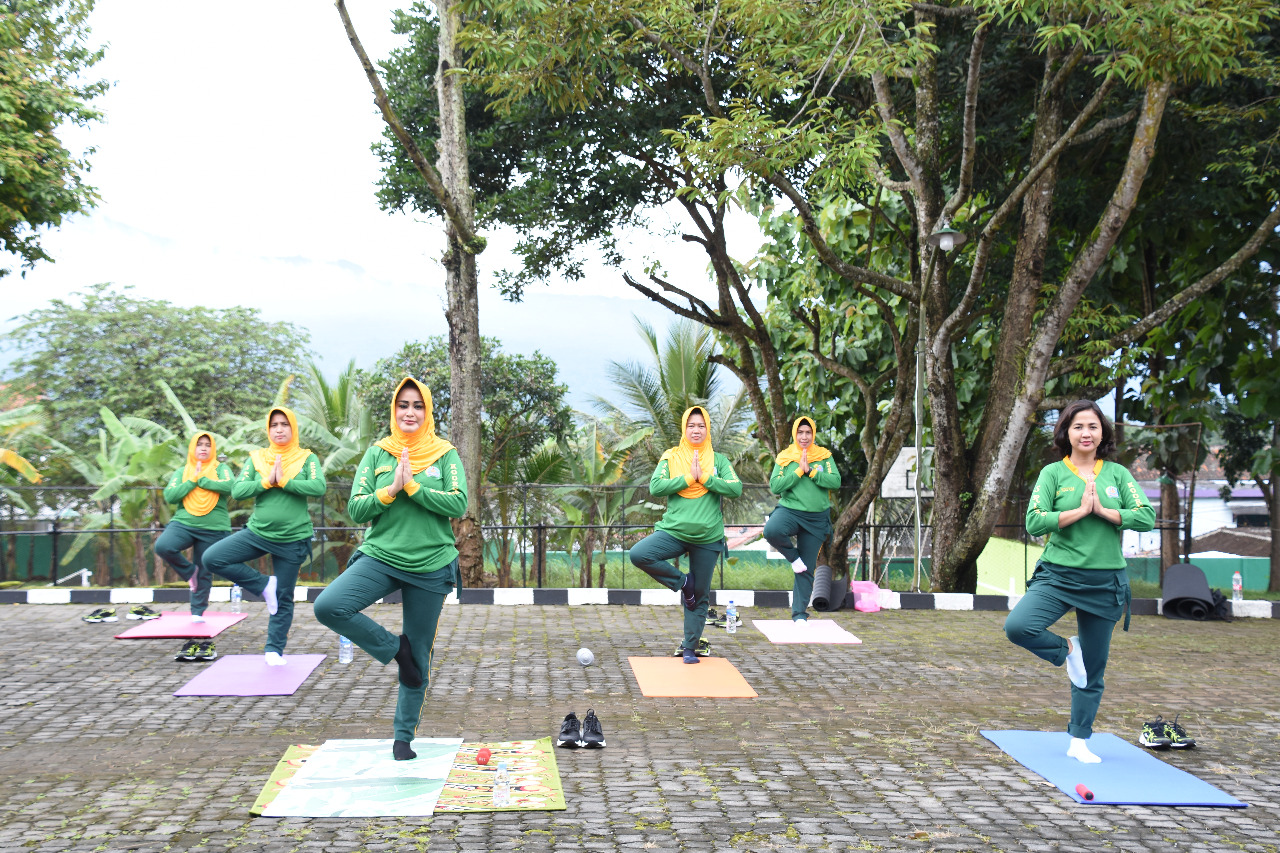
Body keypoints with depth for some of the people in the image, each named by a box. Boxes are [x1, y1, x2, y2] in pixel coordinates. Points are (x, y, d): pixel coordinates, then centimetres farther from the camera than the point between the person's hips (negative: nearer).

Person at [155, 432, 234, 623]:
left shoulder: (221, 469, 7)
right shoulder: (181, 472, 11)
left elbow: (228, 486, -14)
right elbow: (170, 496, -3)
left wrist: (201, 480, -10)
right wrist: (192, 480, -9)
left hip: (213, 529, -1)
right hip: (184, 522, 1)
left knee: (204, 573, 4)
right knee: (162, 546, -27)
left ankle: (198, 612, 21)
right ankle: (189, 571, 0)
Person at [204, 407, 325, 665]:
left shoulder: (307, 458, -1)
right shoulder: (257, 458, 4)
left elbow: (319, 487, -18)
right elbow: (237, 491, -6)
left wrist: (284, 481, -20)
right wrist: (267, 481, -16)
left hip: (293, 539, -2)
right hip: (258, 532, 3)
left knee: (283, 599, 5)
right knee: (212, 559, -14)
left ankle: (274, 650, 22)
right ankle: (265, 585, -1)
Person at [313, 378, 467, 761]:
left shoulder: (445, 454, 1)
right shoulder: (377, 453, 4)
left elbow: (459, 504, -11)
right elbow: (355, 510, -1)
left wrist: (413, 486, -18)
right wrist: (390, 489, -16)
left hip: (431, 566, -1)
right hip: (380, 556, 1)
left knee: (419, 658, 7)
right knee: (328, 606, -25)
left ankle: (404, 737, 26)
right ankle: (392, 647, 0)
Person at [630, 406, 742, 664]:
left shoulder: (718, 460, 7)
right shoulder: (671, 457, 5)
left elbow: (736, 489, -5)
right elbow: (655, 487, -7)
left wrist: (704, 478, -11)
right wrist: (688, 478, -11)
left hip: (708, 538, 0)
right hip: (674, 532, 0)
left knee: (700, 597, 6)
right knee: (638, 554, -25)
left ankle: (689, 648, 22)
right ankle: (683, 582, -4)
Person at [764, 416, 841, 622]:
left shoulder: (824, 456, 6)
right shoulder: (784, 458, 4)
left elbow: (836, 481, -8)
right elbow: (775, 486, -8)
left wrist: (811, 471, -14)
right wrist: (799, 471, -13)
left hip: (817, 518, 1)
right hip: (789, 510, -1)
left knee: (807, 570, 4)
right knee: (771, 531, -36)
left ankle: (800, 613, 16)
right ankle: (793, 556, -6)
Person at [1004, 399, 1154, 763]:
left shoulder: (1118, 473, 6)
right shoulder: (1053, 473, 0)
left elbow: (1147, 517, -4)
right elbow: (1034, 522, -11)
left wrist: (1102, 510, -12)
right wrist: (1080, 510, -14)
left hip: (1105, 582, 1)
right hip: (1058, 575, -1)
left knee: (1093, 670, 8)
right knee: (1017, 626, -26)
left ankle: (1079, 741, 25)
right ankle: (1065, 650, 5)